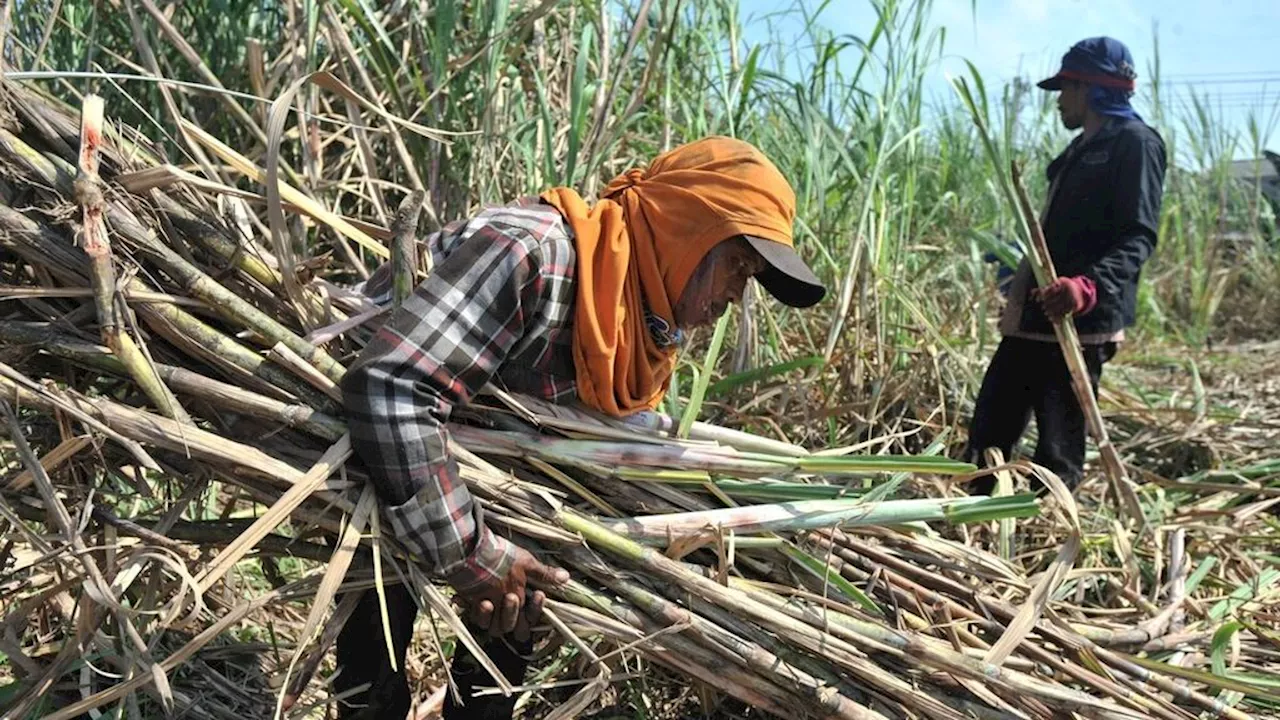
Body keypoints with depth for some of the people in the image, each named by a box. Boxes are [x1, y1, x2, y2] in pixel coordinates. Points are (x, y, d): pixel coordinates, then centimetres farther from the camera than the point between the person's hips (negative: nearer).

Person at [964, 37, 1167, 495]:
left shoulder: (1135, 143, -8)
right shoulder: (1082, 148, 22)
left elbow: (1138, 238, -18)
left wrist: (1088, 286, -33)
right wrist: (1025, 265, 37)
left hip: (1082, 322, -10)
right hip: (1034, 316, 10)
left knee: (1058, 448, -4)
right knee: (989, 428, 10)